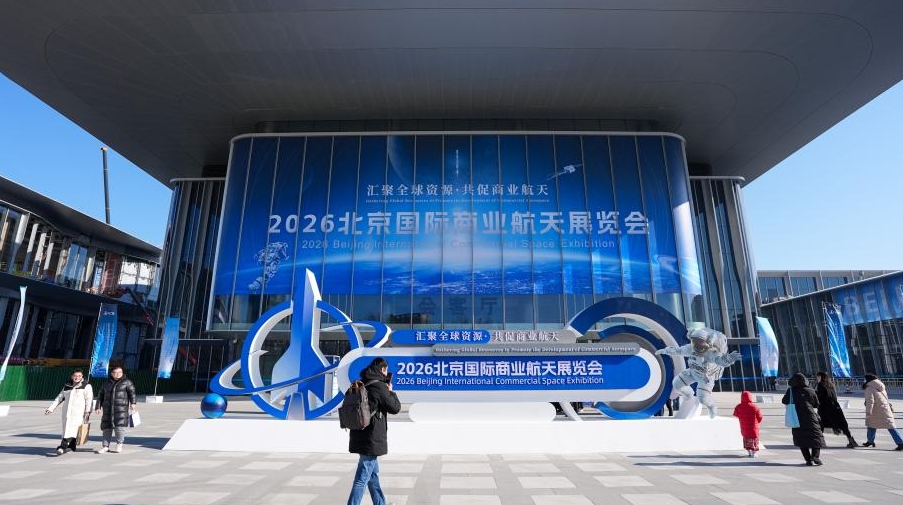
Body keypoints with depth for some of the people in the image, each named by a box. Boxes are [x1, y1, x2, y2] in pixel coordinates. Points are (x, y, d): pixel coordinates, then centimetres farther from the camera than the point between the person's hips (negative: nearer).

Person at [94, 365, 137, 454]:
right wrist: (98, 407, 9)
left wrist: (133, 403, -16)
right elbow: (100, 396, 20)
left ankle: (119, 445, 0)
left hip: (121, 407, -4)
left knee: (119, 425, -12)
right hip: (108, 408, 4)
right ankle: (105, 446, 13)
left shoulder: (126, 382, 6)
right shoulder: (106, 384, 17)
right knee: (107, 427, 2)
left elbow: (132, 392, -3)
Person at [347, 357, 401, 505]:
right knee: (362, 478, -4)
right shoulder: (380, 386, -16)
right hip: (372, 439, -9)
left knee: (373, 473, 21)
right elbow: (395, 408, -7)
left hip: (360, 437, 9)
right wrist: (390, 391, 8)